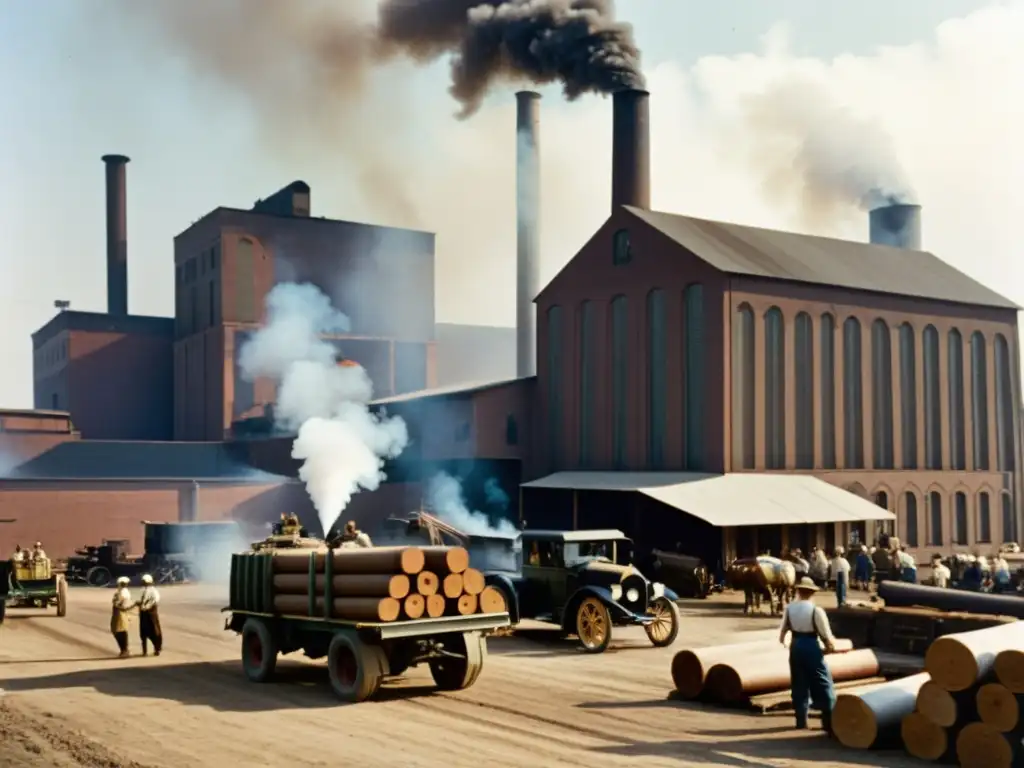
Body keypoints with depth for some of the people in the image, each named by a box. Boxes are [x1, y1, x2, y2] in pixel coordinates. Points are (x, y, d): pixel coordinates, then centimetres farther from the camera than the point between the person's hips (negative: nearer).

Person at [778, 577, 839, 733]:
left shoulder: (789, 608, -1)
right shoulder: (816, 610, -15)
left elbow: (783, 629, 6)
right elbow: (825, 634, -11)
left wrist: (782, 641, 28)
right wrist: (831, 646, 9)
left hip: (796, 647, 5)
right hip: (811, 647, -5)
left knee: (799, 684, 15)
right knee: (823, 685, 6)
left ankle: (801, 720, 19)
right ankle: (829, 721, 7)